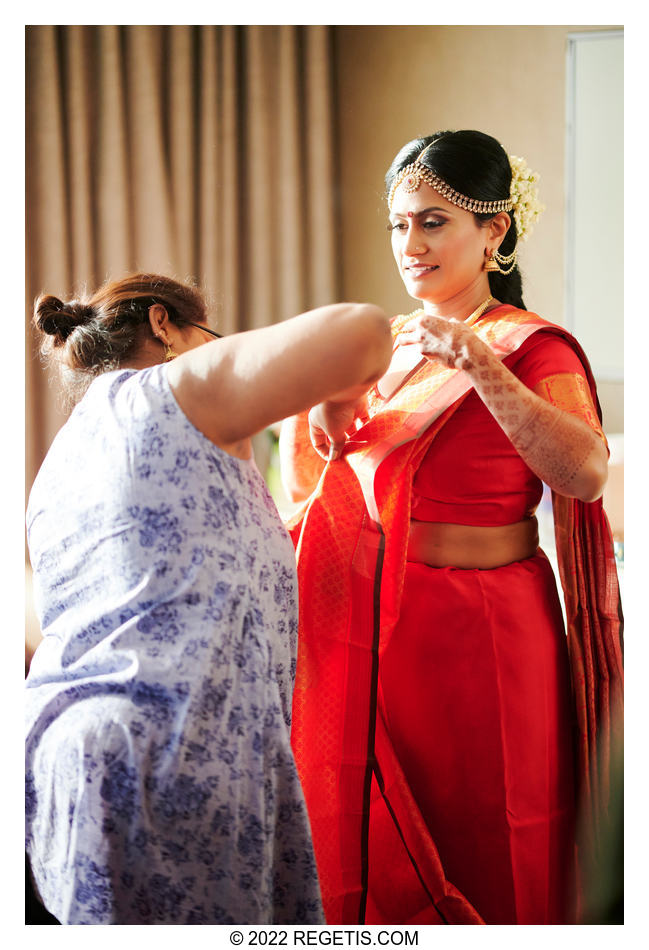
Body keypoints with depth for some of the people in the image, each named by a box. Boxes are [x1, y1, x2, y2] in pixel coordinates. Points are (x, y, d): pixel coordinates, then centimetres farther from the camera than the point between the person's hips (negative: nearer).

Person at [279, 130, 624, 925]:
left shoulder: (531, 347, -7)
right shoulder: (387, 344, 10)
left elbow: (585, 472, -26)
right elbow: (303, 485, 10)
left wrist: (472, 358, -29)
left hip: (478, 635, -6)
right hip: (372, 631, 6)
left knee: (477, 868, 7)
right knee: (374, 859, 16)